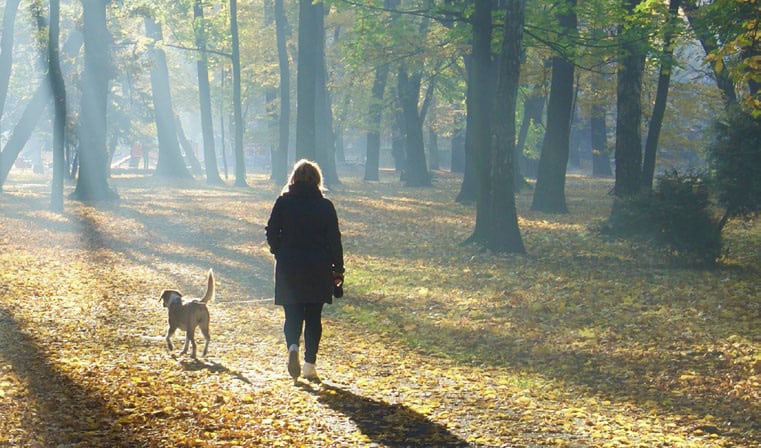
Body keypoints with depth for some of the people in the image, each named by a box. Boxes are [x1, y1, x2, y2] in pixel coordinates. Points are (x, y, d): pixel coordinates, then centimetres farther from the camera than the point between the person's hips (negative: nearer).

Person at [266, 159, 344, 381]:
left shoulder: (283, 202, -1)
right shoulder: (325, 205, -2)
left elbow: (271, 233, -1)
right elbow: (334, 239, -2)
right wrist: (338, 269, 4)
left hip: (288, 266, 0)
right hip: (318, 268, 0)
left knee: (292, 314, 9)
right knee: (313, 316, 8)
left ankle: (293, 346, -20)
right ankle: (310, 364, 4)